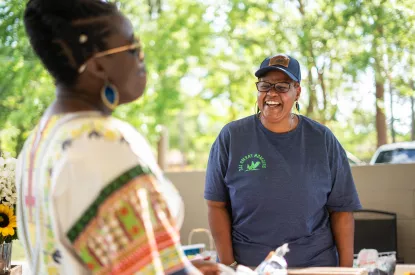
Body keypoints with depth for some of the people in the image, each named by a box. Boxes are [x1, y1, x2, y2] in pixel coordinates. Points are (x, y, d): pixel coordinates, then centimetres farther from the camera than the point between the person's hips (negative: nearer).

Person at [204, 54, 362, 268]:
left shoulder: (322, 140, -1)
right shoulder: (231, 137, -4)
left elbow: (341, 209, 1)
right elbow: (217, 204, -2)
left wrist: (346, 267, -4)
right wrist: (228, 263, -7)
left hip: (315, 263, 1)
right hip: (247, 264, -1)